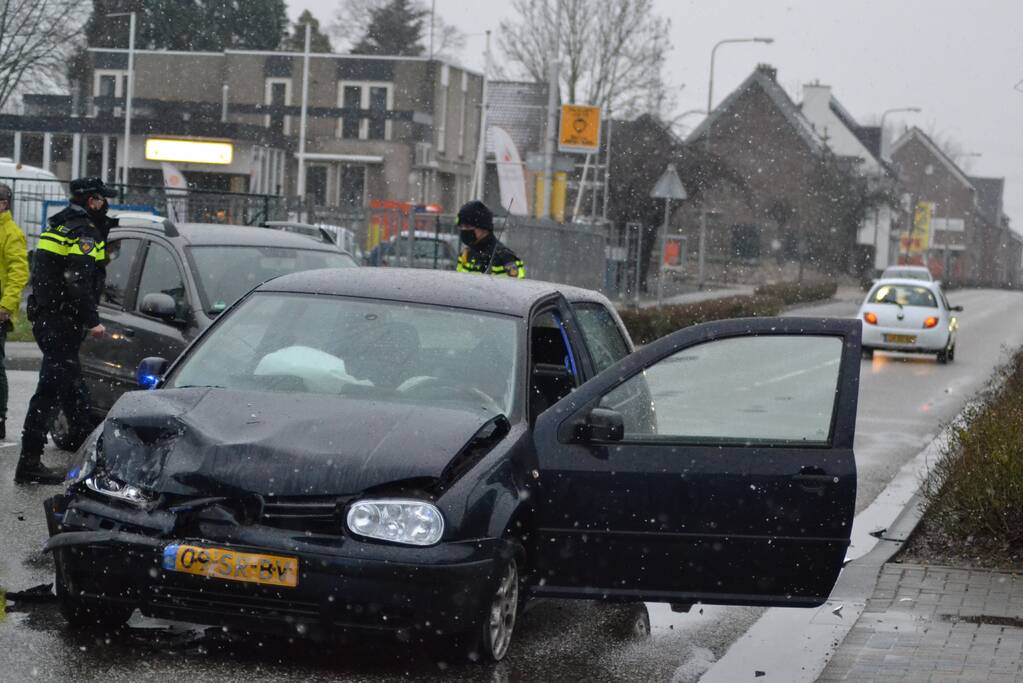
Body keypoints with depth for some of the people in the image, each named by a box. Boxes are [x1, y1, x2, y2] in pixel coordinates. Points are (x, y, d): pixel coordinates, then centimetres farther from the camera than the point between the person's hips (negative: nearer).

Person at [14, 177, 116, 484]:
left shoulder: (60, 226, 19)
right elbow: (78, 280, -21)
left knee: (72, 385, 18)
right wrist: (92, 320, -18)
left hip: (46, 317, 10)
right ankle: (30, 462, -8)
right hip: (61, 321, -10)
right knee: (50, 389, -9)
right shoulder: (83, 231, -12)